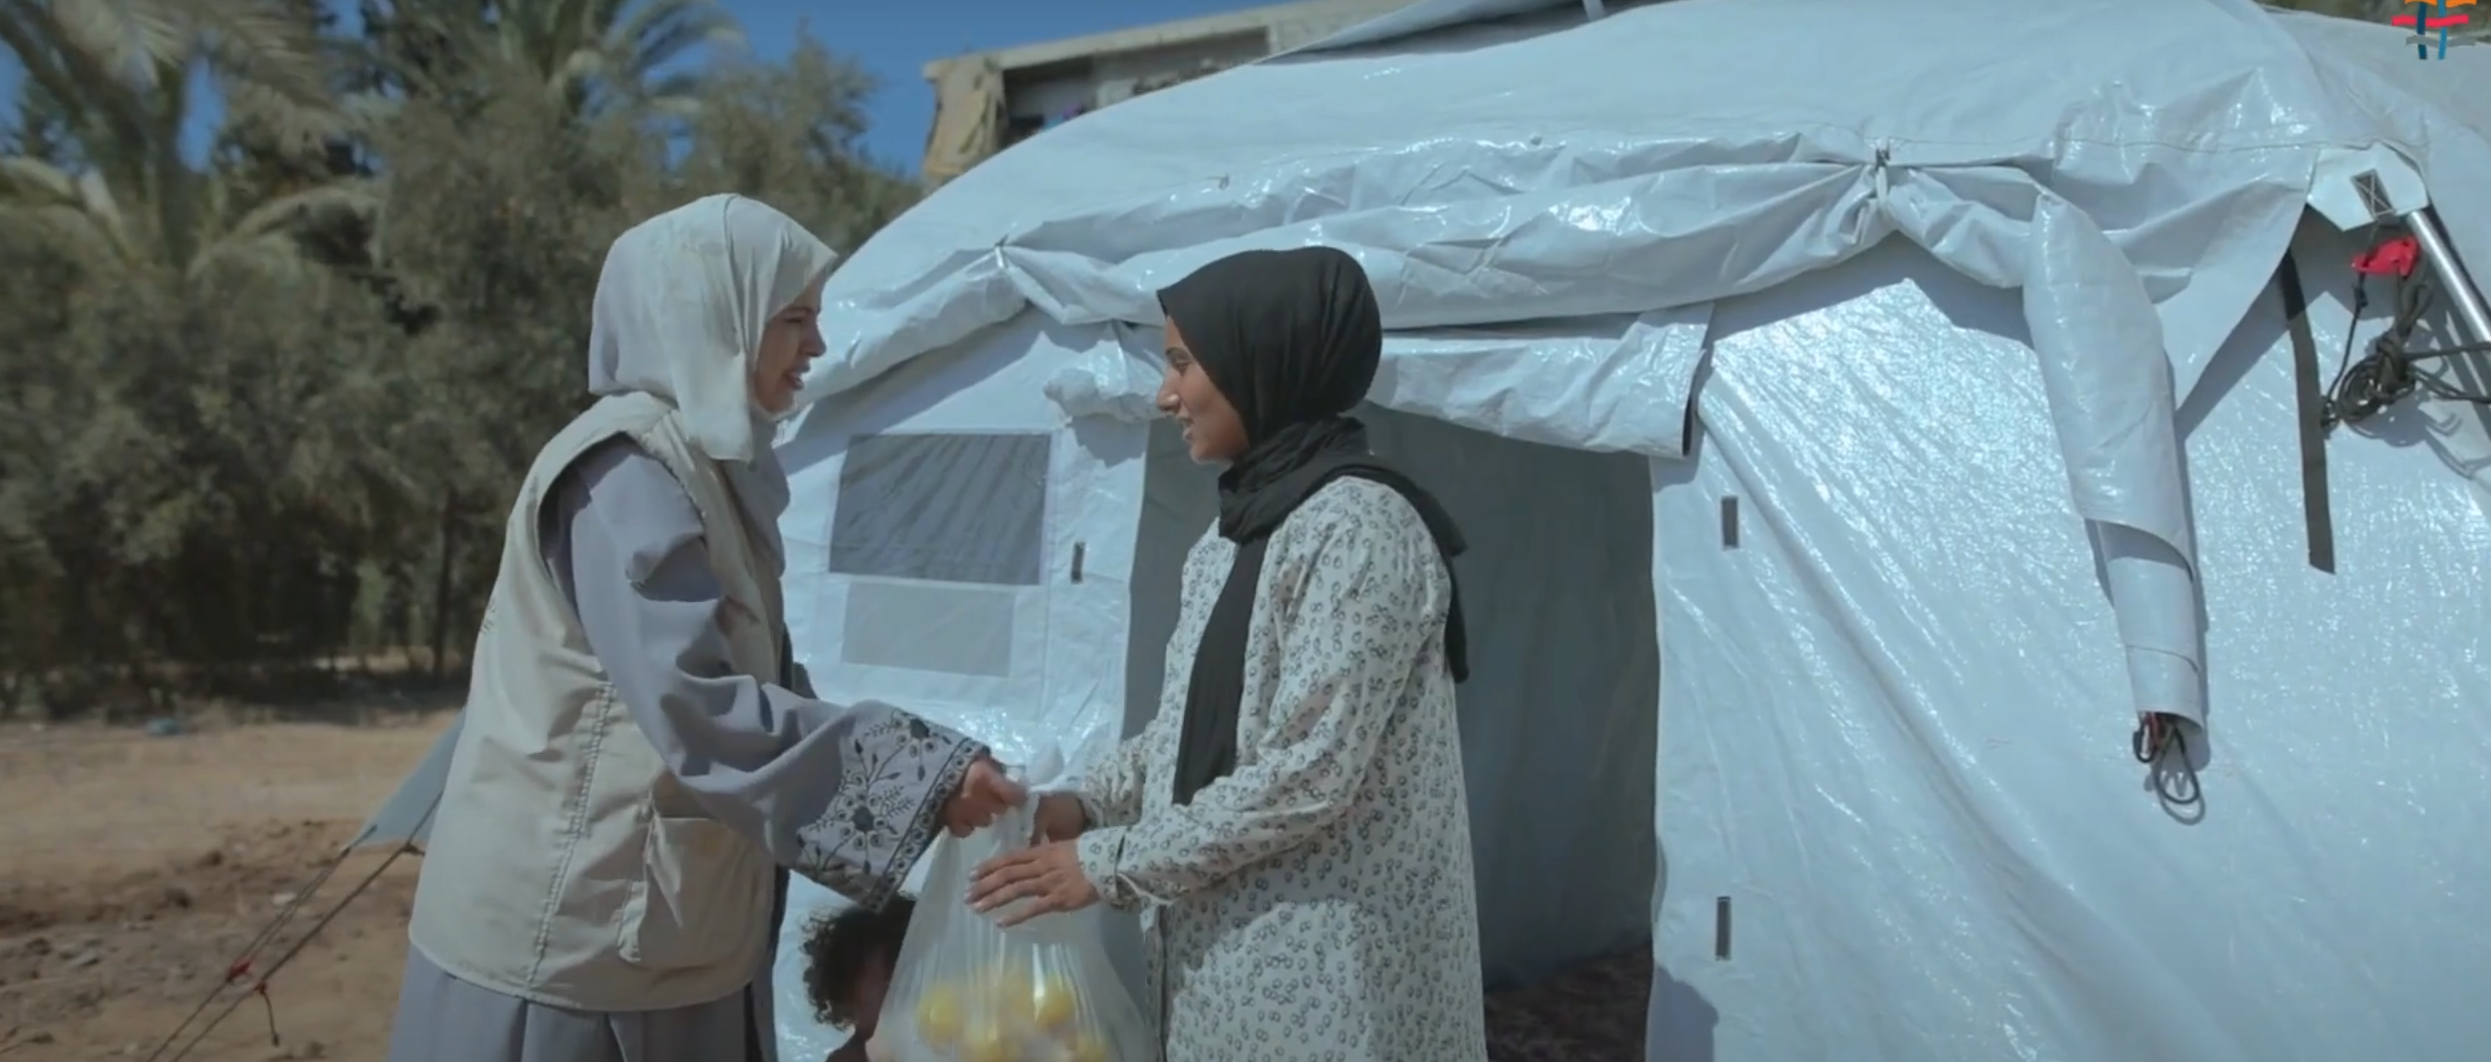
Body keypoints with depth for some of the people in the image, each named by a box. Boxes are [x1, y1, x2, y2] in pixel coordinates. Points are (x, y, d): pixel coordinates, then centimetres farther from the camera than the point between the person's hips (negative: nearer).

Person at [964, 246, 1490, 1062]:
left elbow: (1309, 774, -23)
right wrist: (1089, 803, 3)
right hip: (1234, 938, 8)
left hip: (1321, 963, -8)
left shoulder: (1359, 528, -19)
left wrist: (1111, 863, -17)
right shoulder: (1244, 523, 10)